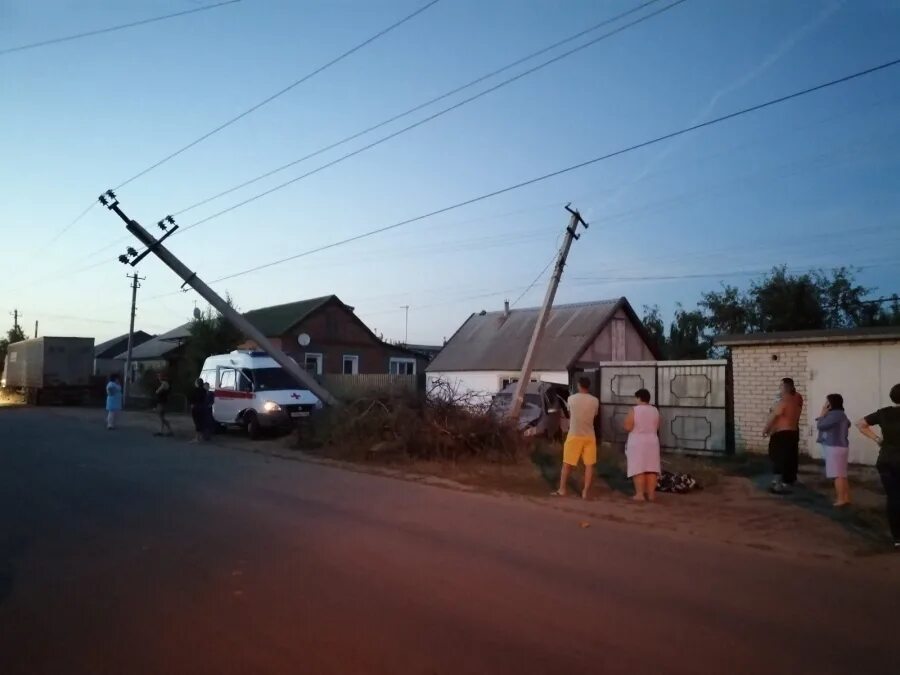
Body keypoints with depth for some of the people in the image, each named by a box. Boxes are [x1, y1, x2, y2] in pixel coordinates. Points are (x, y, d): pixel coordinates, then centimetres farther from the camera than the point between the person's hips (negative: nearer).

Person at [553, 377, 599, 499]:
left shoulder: (571, 399, -4)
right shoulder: (595, 401, -2)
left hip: (574, 435, -1)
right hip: (589, 436, 1)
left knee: (567, 464, 8)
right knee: (589, 465, 7)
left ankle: (562, 490, 12)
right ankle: (586, 492, 5)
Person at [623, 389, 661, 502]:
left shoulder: (634, 410, -12)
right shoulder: (655, 411, 4)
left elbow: (627, 428, -13)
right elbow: (657, 427, 11)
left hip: (637, 443, -5)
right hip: (652, 442, 5)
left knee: (638, 469, -3)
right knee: (651, 469, 6)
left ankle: (640, 494, -4)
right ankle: (651, 494, 9)